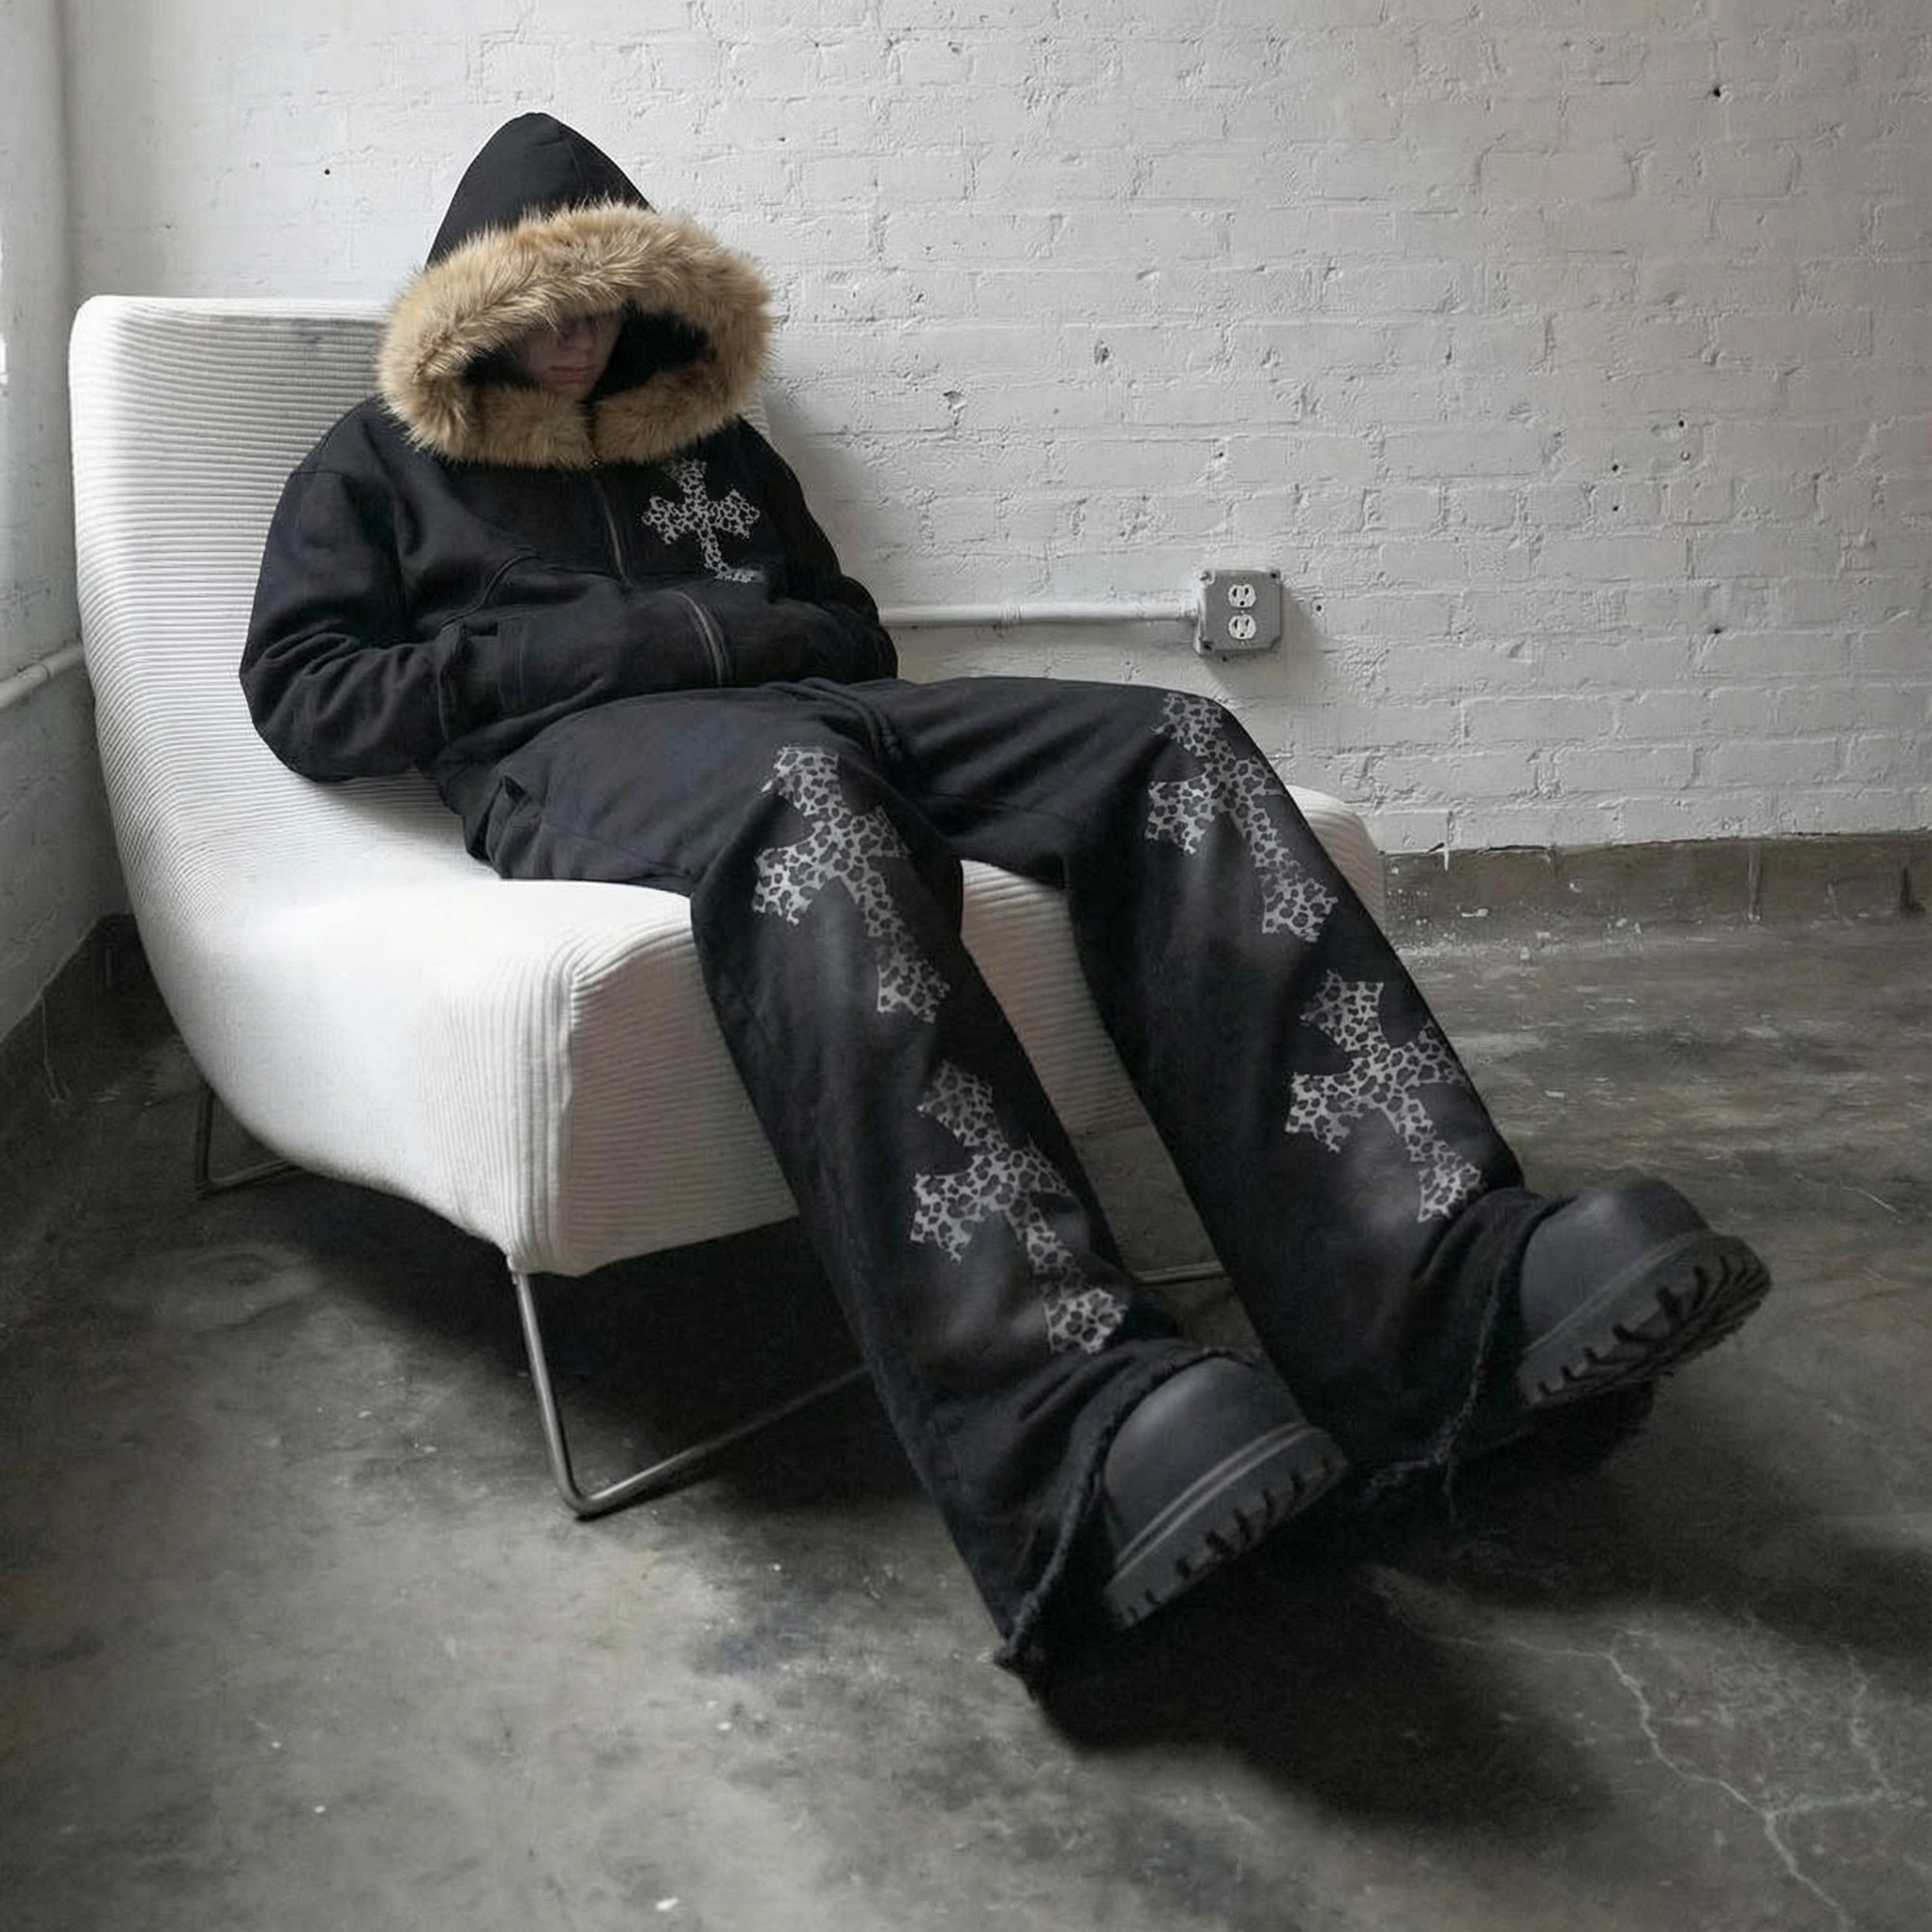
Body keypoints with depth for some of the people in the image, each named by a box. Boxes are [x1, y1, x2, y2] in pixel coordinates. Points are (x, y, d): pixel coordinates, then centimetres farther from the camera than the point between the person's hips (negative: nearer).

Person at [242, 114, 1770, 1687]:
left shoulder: (711, 445, 33)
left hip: (806, 719, 5)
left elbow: (856, 638, 30)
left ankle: (1444, 1286, -41)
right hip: (579, 760, -5)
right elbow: (305, 697, 6)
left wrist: (761, 633, 4)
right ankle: (1073, 1429, -60)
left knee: (1173, 748, -23)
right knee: (805, 797, -43)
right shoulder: (378, 466, 21)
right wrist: (604, 642, -5)